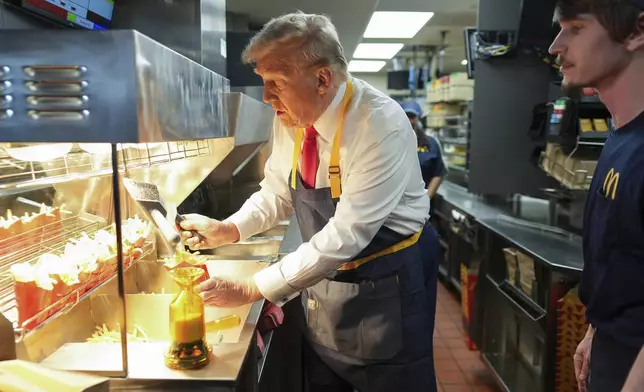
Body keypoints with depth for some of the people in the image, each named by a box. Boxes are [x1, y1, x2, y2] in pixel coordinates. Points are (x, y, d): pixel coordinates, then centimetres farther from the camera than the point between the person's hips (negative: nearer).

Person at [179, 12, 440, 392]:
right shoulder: (291, 118, -6)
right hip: (323, 277, 7)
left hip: (387, 282, -6)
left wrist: (251, 288, -27)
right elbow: (277, 194, 7)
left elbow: (346, 234, -30)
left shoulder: (382, 126, -27)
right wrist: (227, 230, -11)